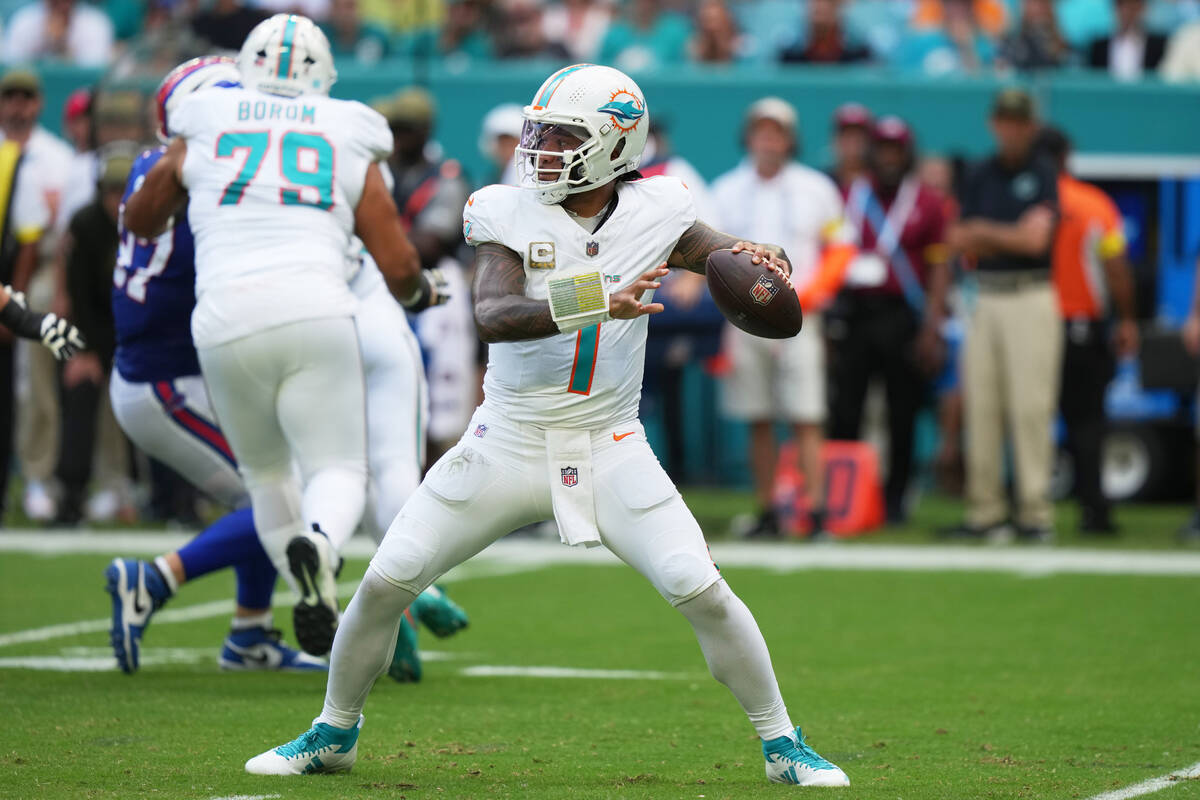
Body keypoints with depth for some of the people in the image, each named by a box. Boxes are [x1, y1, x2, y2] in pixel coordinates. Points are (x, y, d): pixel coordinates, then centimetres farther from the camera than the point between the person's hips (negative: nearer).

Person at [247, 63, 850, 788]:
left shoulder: (654, 214, -4)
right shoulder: (509, 215, -9)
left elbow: (748, 263, 3)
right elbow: (492, 316, -25)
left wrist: (762, 261, -22)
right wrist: (598, 303, -40)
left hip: (610, 453, 0)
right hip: (506, 447, 0)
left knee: (702, 591, -12)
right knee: (385, 583, -2)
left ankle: (783, 745, 6)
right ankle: (334, 734, 20)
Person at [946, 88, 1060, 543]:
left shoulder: (1043, 175, 0)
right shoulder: (979, 177, 13)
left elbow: (1035, 239, -11)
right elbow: (964, 244, 10)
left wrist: (985, 233, -3)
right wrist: (1010, 237, -8)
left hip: (1030, 297, -5)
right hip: (985, 297, 5)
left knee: (1031, 406, -8)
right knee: (980, 406, 2)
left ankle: (1036, 512, -6)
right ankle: (984, 511, 6)